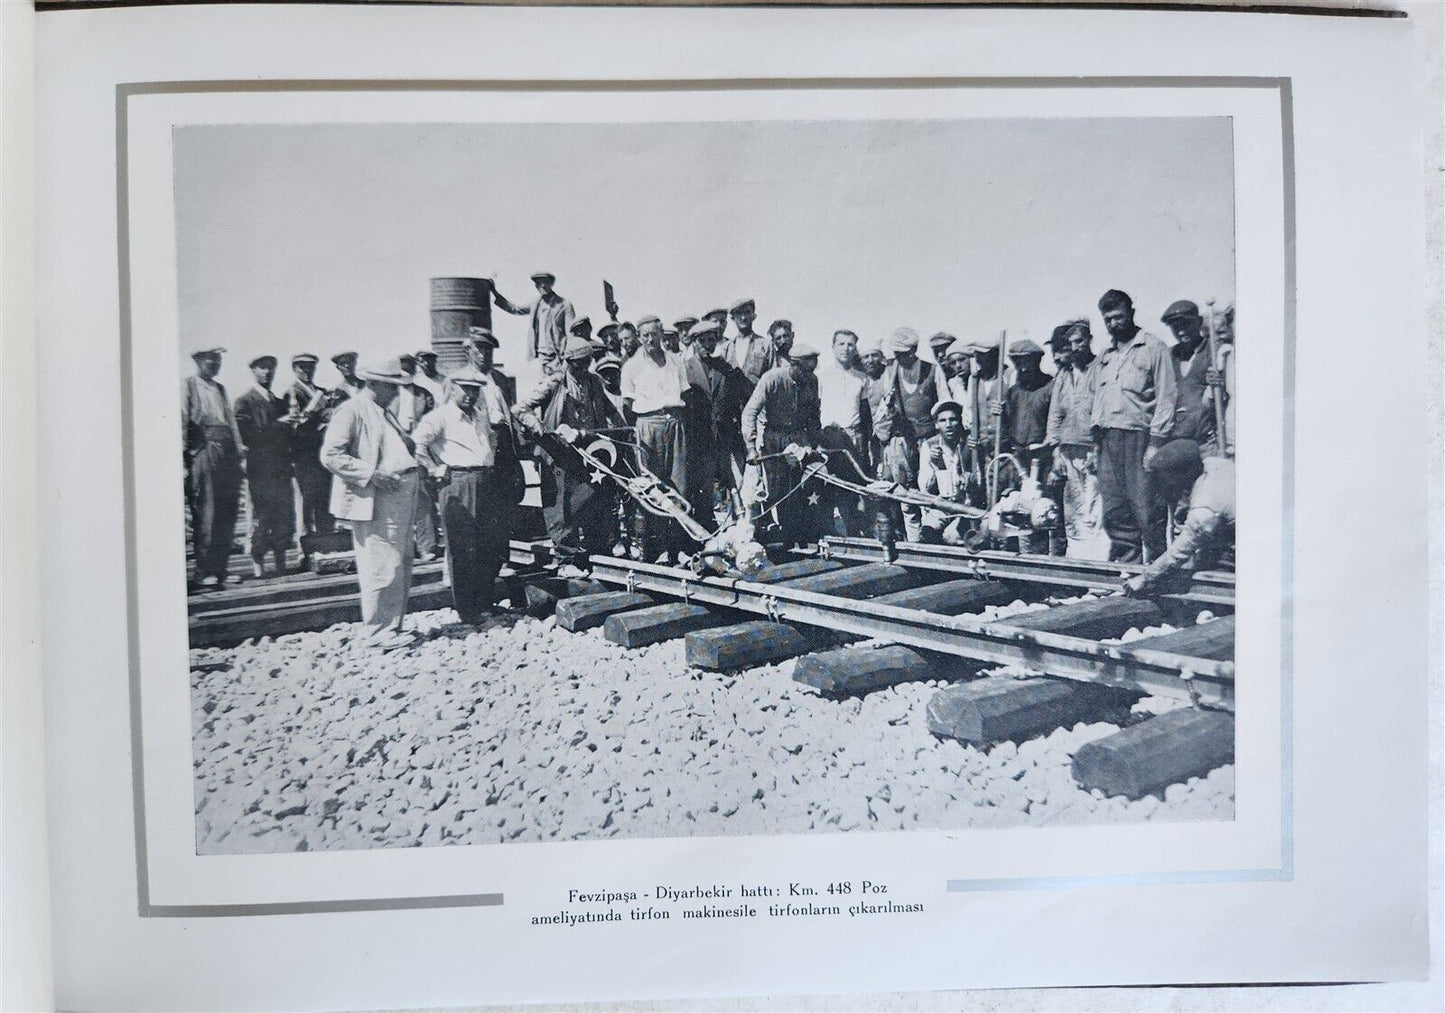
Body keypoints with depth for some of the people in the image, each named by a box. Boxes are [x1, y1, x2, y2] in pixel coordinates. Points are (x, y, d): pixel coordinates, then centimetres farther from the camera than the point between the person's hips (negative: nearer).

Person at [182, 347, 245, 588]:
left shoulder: (220, 389, 21)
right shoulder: (187, 387, 2)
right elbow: (181, 421, -5)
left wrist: (238, 451, 11)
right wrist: (183, 451, -13)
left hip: (227, 451, 6)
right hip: (203, 450, -6)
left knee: (227, 513, 5)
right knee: (204, 514, -6)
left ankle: (221, 567, 12)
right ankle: (203, 570, -1)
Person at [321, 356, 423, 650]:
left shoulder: (385, 412, 22)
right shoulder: (351, 410, -6)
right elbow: (331, 455, -14)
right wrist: (373, 475, -19)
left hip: (401, 498, 9)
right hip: (374, 502, -9)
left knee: (401, 566, 12)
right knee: (382, 568, -8)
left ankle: (393, 626, 22)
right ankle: (379, 632, 1)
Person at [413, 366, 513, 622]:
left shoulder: (481, 414, 19)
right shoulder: (440, 416, -5)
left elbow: (493, 437, 38)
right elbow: (417, 443, -15)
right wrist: (435, 470, -13)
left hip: (488, 483, 7)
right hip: (458, 484, -7)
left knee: (494, 545, 8)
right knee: (463, 549, -4)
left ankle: (486, 602, 23)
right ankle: (467, 610, 3)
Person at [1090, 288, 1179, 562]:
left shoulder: (1154, 348, 0)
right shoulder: (1106, 355, 20)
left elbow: (1166, 399, -6)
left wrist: (1156, 443, -13)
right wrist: (1095, 440, 14)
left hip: (1139, 439, -6)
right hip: (1107, 441, 6)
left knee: (1148, 513, -7)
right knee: (1114, 514, 6)